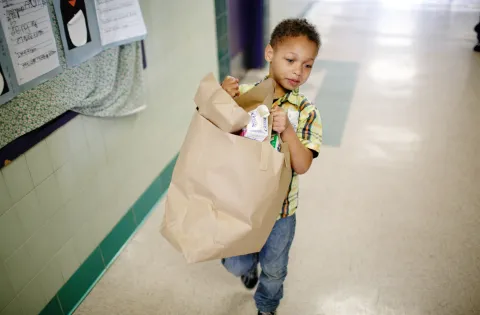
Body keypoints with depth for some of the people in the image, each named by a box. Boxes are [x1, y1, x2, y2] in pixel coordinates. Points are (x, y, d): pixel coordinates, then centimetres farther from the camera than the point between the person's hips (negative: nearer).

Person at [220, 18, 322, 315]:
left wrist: (287, 130, -35)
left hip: (280, 207, 0)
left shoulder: (306, 112, -13)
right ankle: (250, 264, 55)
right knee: (235, 264, 17)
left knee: (274, 269, 21)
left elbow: (302, 166, -19)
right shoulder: (243, 94, -13)